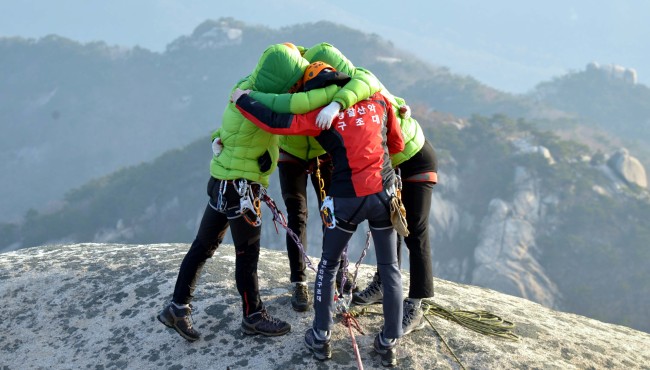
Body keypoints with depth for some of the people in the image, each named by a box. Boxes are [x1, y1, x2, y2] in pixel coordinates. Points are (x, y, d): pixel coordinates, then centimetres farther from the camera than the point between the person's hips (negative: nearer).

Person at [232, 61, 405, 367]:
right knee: (389, 268, 14)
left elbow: (276, 123, -13)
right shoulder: (377, 99, 5)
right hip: (384, 193, 3)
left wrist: (242, 100, 1)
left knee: (328, 266, 18)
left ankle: (320, 337, 24)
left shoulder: (321, 112, -5)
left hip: (347, 199, -2)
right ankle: (389, 343, 18)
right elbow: (397, 144, 12)